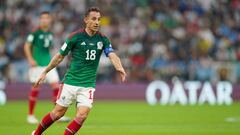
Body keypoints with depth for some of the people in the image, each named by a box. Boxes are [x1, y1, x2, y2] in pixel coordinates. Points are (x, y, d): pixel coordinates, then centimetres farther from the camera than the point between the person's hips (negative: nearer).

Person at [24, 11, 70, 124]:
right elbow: (27, 46, -7)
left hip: (48, 64, 6)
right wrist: (30, 59, -17)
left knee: (56, 85, -4)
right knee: (35, 88, -2)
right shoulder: (35, 33, -7)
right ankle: (30, 115, 9)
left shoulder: (50, 34, 11)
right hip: (37, 64, -6)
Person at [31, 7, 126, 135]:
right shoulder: (75, 36, -7)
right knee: (58, 112, 3)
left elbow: (112, 55, -14)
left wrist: (119, 68, -35)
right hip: (70, 82, -2)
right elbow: (60, 56, 2)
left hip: (88, 85, 2)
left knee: (82, 115, -13)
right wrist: (45, 72, 4)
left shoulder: (103, 39, 1)